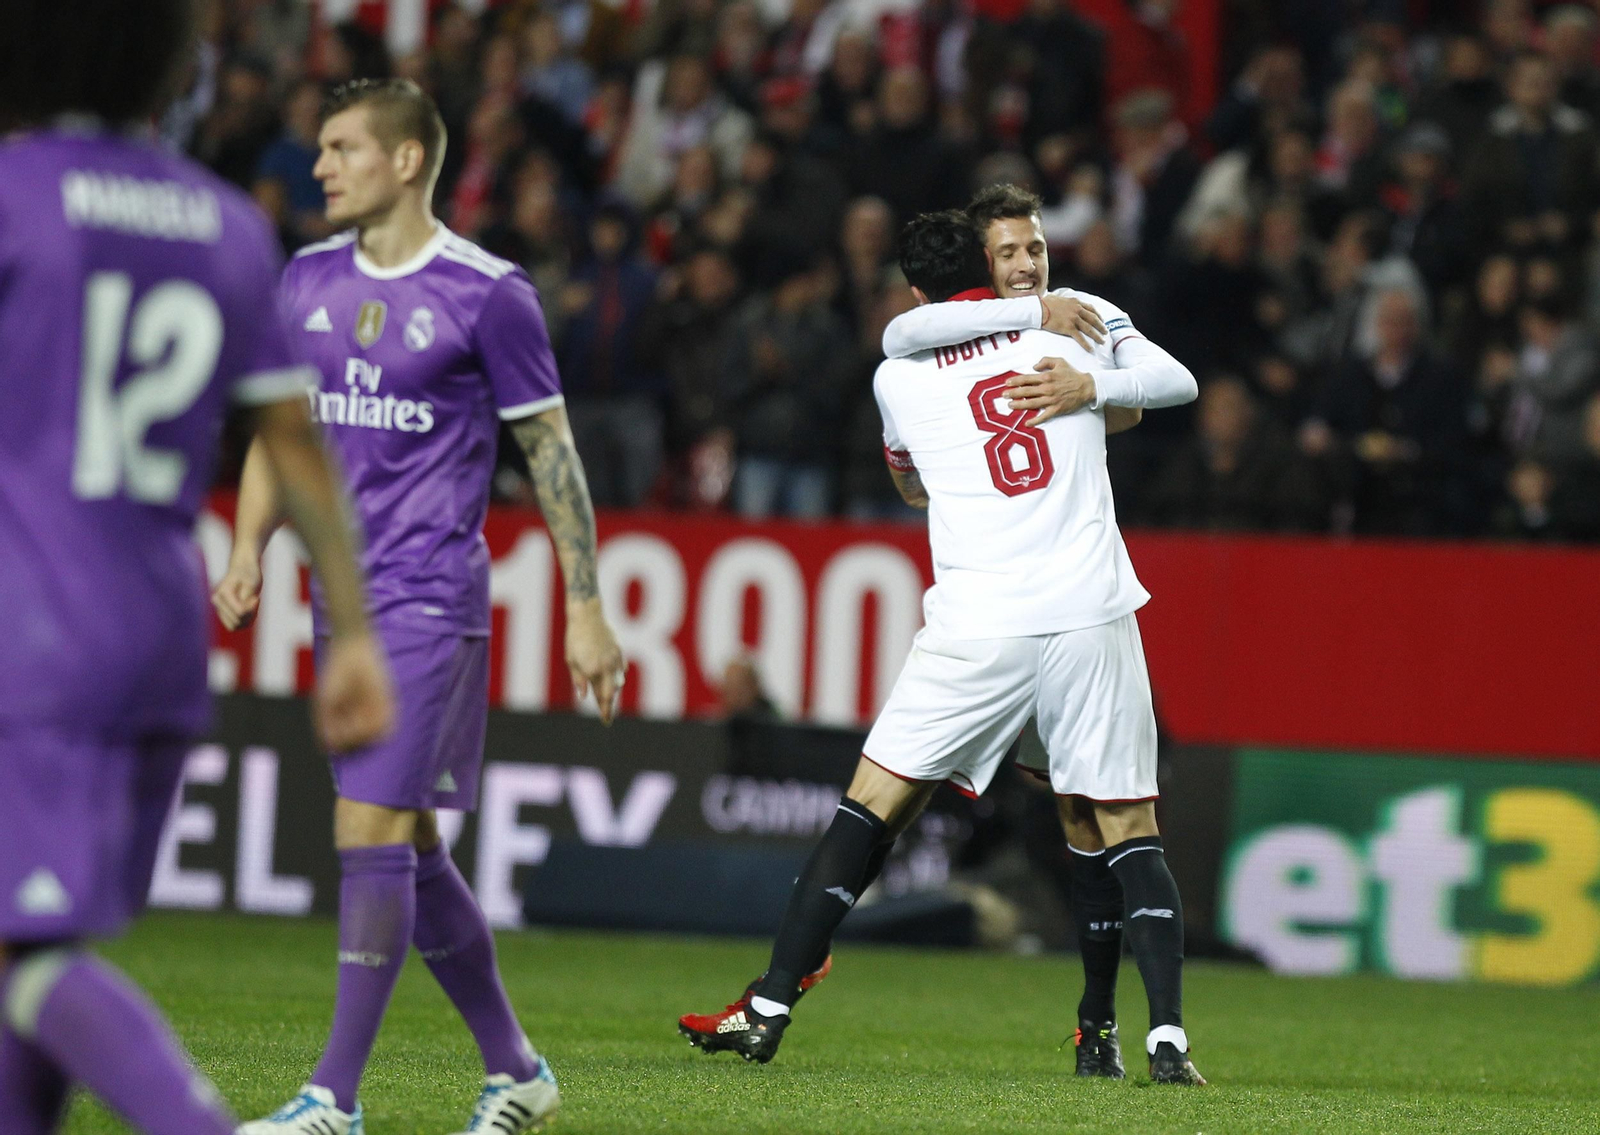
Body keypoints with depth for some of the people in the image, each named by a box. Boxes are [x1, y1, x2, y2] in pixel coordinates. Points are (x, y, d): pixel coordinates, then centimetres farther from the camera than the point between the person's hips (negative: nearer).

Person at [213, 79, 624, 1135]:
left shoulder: (487, 293, -7)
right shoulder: (309, 279, 10)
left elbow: (551, 450, -3)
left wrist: (586, 609, -4)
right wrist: (249, 550, 3)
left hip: (432, 599, -7)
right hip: (345, 596, 7)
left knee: (372, 832, -13)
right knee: (411, 845, 10)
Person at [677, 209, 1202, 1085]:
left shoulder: (899, 378, 9)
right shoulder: (1066, 339, 10)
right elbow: (1176, 381, 29)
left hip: (977, 630, -1)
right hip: (1093, 615, 1)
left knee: (873, 805, 7)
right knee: (1129, 826, 8)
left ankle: (770, 1007, 4)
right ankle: (1168, 1038, -3)